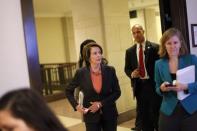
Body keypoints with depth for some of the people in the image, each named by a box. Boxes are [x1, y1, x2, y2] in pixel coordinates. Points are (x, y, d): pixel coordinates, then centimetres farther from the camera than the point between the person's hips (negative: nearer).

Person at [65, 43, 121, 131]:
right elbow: (68, 91, 5)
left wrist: (101, 103, -13)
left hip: (109, 114, 1)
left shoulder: (110, 70, -6)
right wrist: (76, 105, -8)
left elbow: (117, 92, -2)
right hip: (91, 115, -1)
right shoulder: (81, 73, -8)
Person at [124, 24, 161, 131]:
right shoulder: (129, 51, 8)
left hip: (153, 84, -3)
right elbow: (126, 68, 12)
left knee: (156, 112, 5)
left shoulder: (155, 47, -4)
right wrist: (131, 73, -10)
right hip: (139, 86, 3)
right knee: (143, 114, 12)